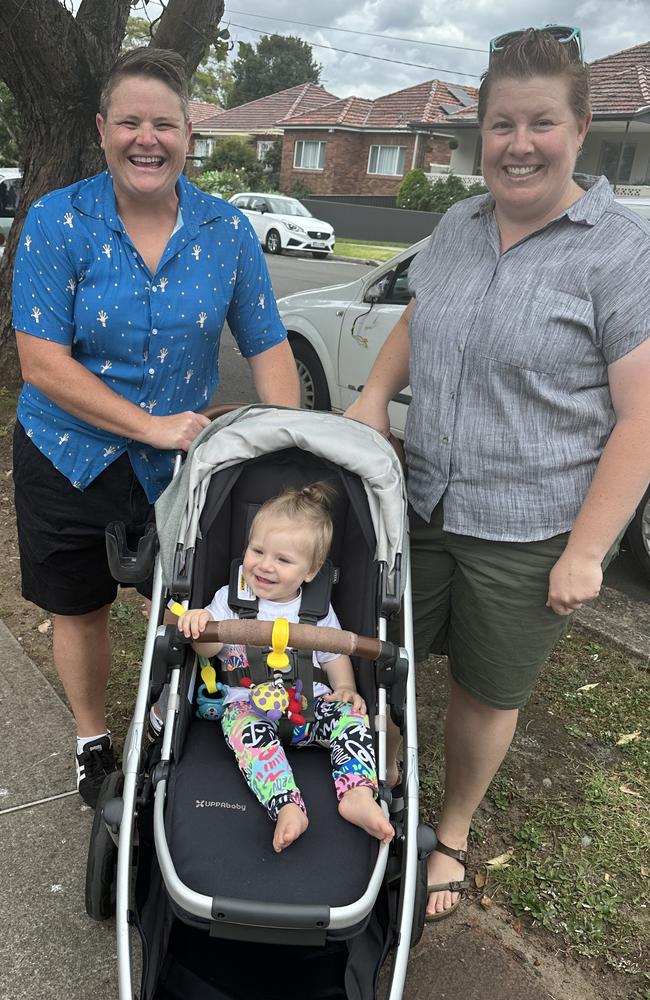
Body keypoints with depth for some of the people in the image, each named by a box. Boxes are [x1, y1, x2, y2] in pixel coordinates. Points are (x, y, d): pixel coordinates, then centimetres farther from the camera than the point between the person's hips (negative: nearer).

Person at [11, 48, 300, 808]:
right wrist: (153, 425, -22)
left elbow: (267, 346, -2)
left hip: (181, 462, 1)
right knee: (81, 611, 16)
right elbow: (42, 361, -17)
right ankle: (92, 739, 43)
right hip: (70, 461, -1)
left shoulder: (227, 231, -5)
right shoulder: (58, 221, -12)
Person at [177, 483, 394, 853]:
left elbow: (334, 653, 14)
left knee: (351, 715, -23)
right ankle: (288, 807, -43)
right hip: (248, 702, -1)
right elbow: (210, 647, -5)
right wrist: (200, 623, -27)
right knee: (248, 730, -33)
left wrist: (346, 688, -4)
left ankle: (358, 795, -34)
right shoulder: (232, 597, 2)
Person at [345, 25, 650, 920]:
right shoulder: (458, 226, 6)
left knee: (485, 695, 14)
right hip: (421, 503, 5)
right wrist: (375, 393, 1)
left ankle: (451, 838, 41)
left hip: (529, 533, -5)